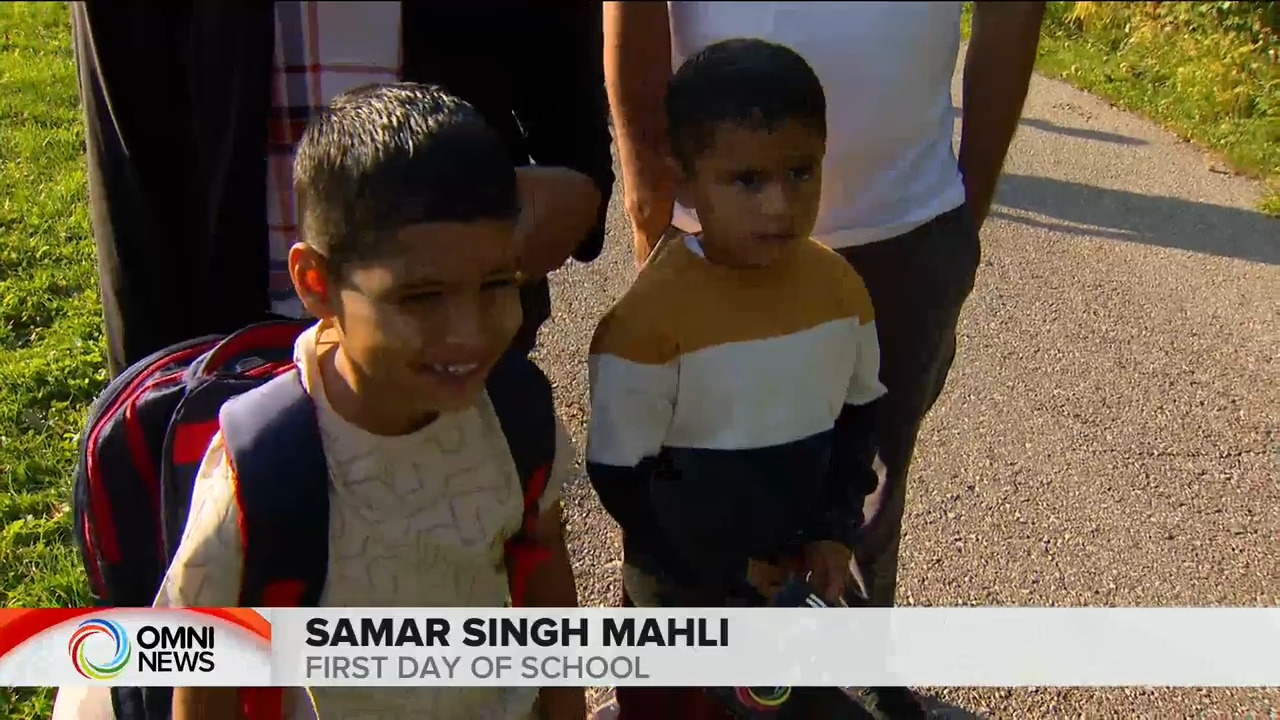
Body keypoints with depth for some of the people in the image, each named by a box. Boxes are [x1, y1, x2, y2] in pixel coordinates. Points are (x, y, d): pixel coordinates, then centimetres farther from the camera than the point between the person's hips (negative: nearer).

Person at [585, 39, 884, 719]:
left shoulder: (840, 286, -11)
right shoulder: (651, 313, -26)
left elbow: (857, 415, 3)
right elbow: (618, 475, -19)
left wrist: (834, 530, -7)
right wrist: (721, 572, -15)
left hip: (794, 575, 4)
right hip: (681, 586, -4)